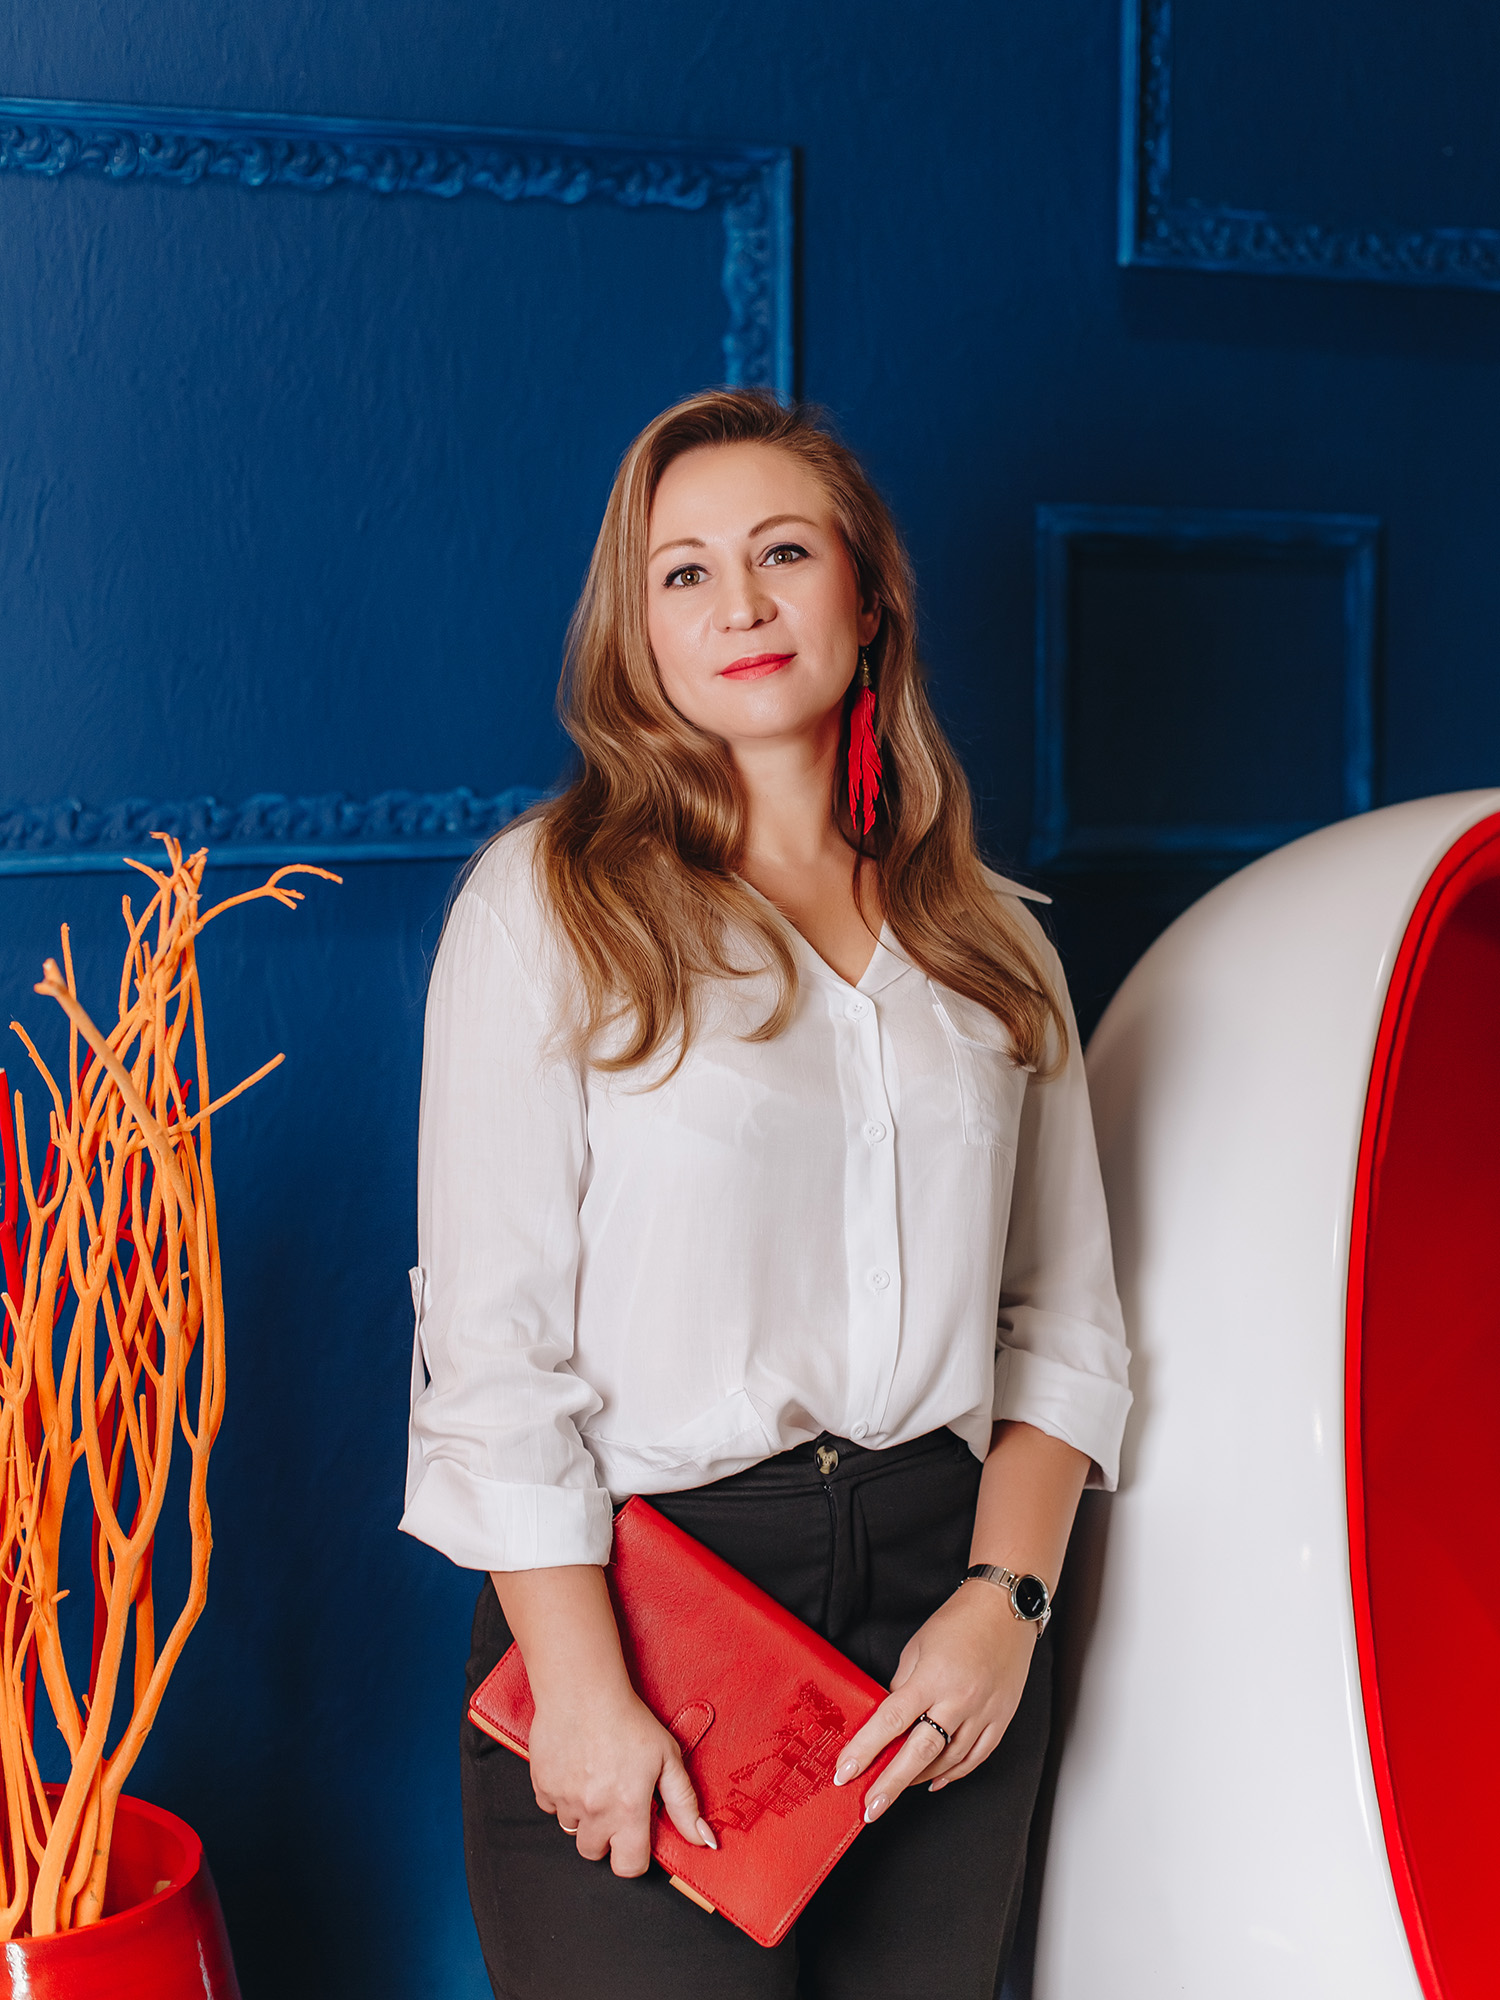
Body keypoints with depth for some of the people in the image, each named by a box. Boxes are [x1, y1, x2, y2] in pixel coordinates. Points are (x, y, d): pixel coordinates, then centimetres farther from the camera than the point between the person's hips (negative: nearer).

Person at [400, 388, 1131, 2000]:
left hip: (939, 1587, 4)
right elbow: (491, 1338, -8)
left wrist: (1004, 1595, -4)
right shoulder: (550, 900, -2)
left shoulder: (985, 938, 10)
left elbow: (1065, 1314, 10)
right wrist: (583, 1686, -13)